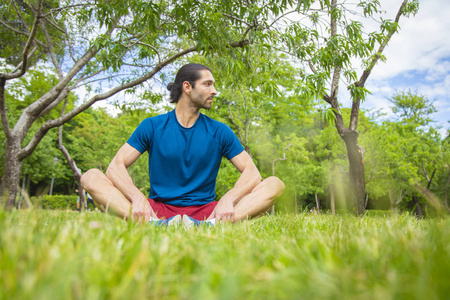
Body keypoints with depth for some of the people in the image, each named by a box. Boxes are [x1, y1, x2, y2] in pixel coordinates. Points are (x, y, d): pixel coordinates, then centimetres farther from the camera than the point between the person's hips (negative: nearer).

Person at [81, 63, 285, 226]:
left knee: (275, 185, -17)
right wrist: (137, 198, -24)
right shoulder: (152, 127, 6)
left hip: (204, 211, 1)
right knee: (91, 177, -17)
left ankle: (209, 226, -40)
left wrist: (227, 200, -22)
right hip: (158, 208, 0)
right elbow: (116, 166, -3)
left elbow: (252, 173, 0)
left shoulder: (220, 132, 8)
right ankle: (153, 223, -40)